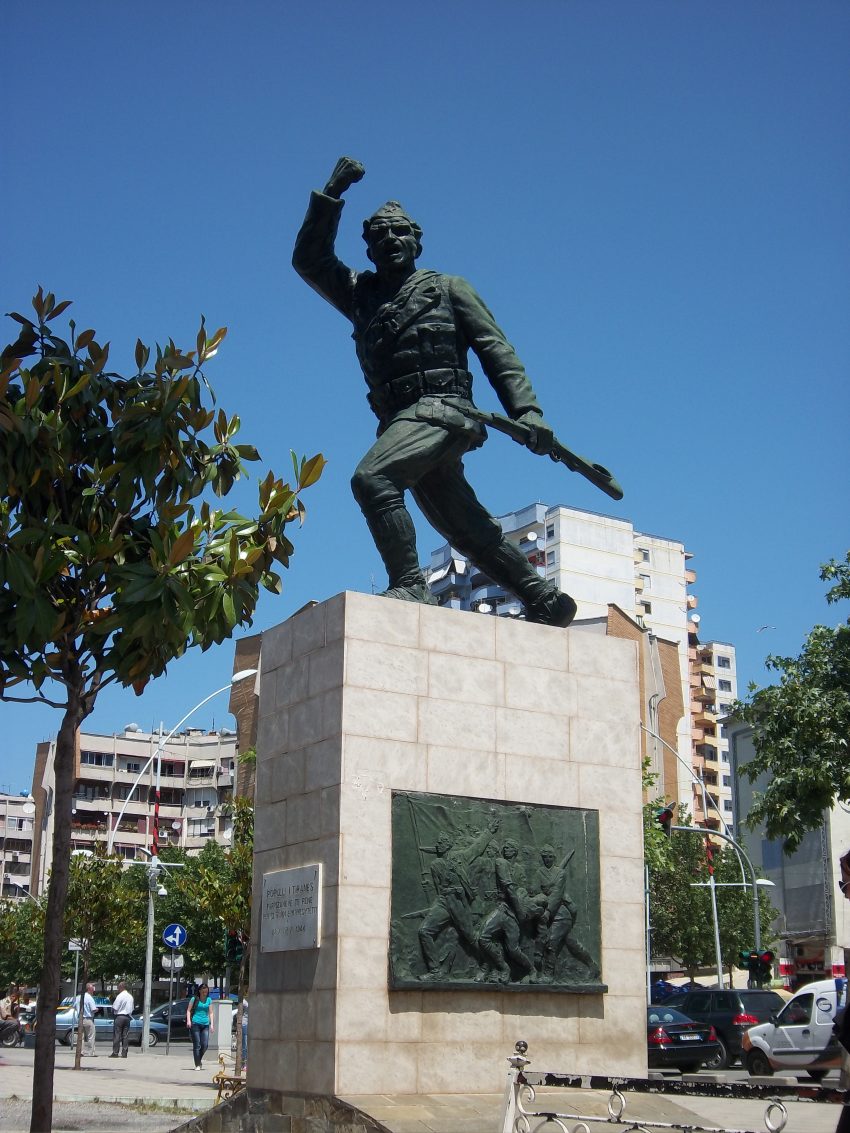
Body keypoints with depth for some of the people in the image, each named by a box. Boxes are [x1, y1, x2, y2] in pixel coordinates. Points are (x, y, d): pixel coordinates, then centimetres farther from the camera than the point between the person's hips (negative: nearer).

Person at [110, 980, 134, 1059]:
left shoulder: (120, 996, -12)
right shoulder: (130, 997, 10)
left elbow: (114, 1008, -12)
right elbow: (132, 1008, 15)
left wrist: (113, 1014, 6)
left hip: (119, 1016, -6)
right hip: (127, 1017, 6)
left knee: (117, 1035, -2)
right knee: (125, 1036, 7)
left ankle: (115, 1052, -3)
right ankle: (124, 1053, 6)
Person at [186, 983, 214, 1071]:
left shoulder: (209, 1000, 14)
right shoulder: (194, 999, 4)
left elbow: (210, 1013, 14)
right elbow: (188, 1010, 3)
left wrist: (212, 1024, 6)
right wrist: (188, 1020, -11)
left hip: (205, 1024, 3)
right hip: (195, 1023, -3)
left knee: (205, 1045, -3)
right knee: (197, 1045, -5)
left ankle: (199, 1060, 23)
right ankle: (197, 1065, 2)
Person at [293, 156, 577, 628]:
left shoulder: (447, 288, 11)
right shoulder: (361, 293, 23)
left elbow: (496, 349, 4)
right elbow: (308, 259, 16)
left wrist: (525, 408, -9)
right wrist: (331, 194, 8)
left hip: (439, 412, -6)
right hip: (403, 423, 6)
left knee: (371, 478, -28)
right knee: (469, 530, 8)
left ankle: (409, 585, -26)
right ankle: (547, 601, 17)